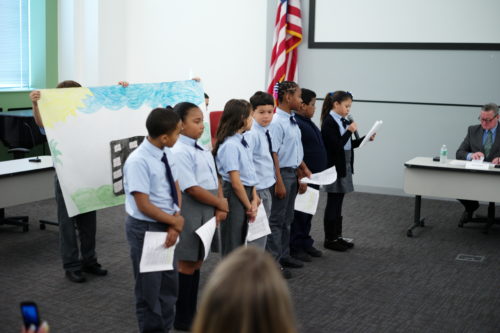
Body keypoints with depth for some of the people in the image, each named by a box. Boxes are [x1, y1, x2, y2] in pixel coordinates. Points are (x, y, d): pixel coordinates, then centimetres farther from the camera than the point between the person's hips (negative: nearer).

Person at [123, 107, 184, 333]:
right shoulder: (138, 162, -24)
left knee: (169, 285, 18)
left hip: (166, 226, 7)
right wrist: (176, 221, -13)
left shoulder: (166, 154, -1)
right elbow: (144, 206, -23)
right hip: (145, 229, -7)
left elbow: (175, 189, 5)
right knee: (149, 288, 9)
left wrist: (176, 221, -10)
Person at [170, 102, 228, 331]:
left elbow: (214, 180, 11)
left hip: (207, 211, 9)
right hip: (190, 213, -9)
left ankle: (191, 312, 30)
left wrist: (220, 207, -3)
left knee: (197, 262, 17)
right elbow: (192, 189, -22)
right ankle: (182, 318, 16)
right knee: (187, 264, 2)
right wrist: (220, 203, -12)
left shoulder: (202, 150, 10)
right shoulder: (179, 152, -18)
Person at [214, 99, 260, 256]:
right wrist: (249, 206, -10)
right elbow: (235, 182, -18)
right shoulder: (230, 145, -19)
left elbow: (250, 174, 8)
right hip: (234, 196, -9)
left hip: (245, 192, 9)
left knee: (240, 243, 18)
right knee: (232, 245, 2)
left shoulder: (242, 142, 8)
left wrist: (254, 200, -2)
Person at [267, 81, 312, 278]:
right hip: (282, 173, -9)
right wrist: (279, 182, -21)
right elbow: (273, 153, -21)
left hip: (293, 173, 9)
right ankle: (273, 261, 9)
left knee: (287, 218, 17)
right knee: (277, 219, 0)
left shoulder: (292, 120, 8)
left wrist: (303, 168, 19)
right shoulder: (277, 122, -19)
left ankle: (284, 255, 29)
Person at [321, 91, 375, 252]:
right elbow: (336, 146, -20)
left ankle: (337, 236, 24)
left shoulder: (344, 121, 9)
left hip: (344, 166, 8)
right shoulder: (329, 122, -15)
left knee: (338, 202, 14)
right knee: (333, 202, 0)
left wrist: (365, 139, 4)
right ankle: (329, 239, 10)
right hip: (335, 166, -8)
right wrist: (349, 131, -21)